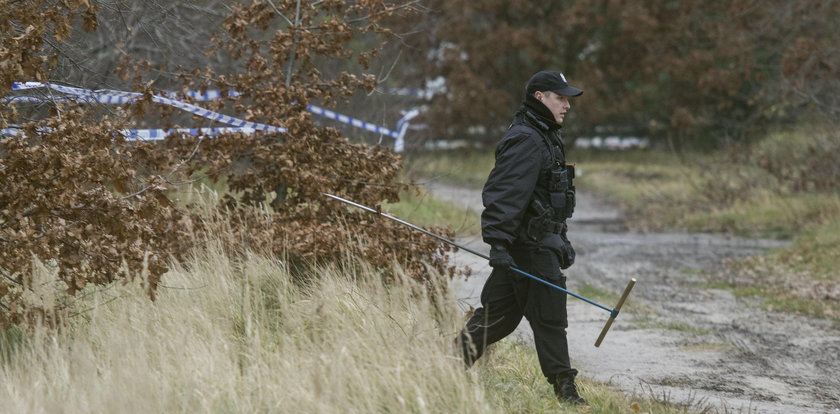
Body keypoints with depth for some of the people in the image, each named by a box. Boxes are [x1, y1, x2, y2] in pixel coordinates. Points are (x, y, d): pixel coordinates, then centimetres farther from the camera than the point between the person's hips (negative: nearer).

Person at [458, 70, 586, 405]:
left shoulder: (546, 137, 19)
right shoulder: (526, 140, -15)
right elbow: (506, 195, -23)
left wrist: (562, 241, 28)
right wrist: (498, 242, -29)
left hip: (541, 241, 10)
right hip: (529, 244, -10)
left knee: (500, 314, 12)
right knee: (549, 314, -5)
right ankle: (564, 387, -1)